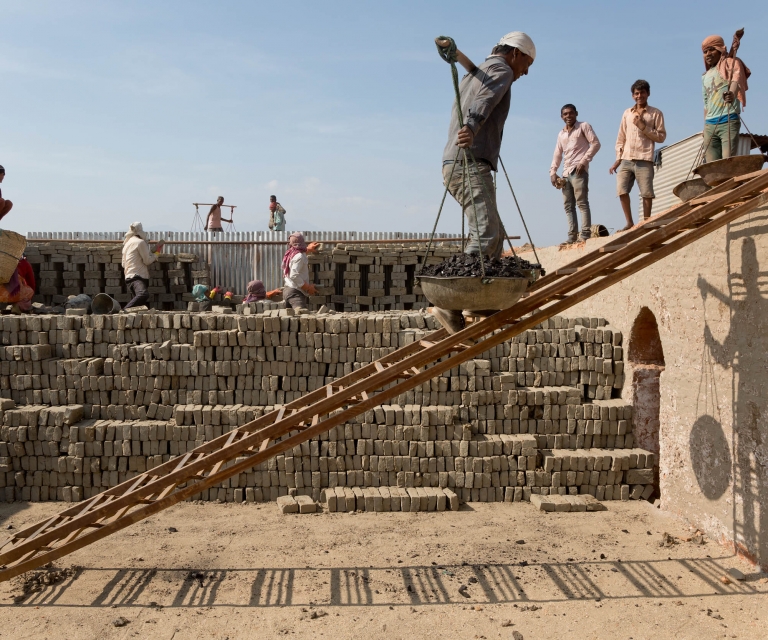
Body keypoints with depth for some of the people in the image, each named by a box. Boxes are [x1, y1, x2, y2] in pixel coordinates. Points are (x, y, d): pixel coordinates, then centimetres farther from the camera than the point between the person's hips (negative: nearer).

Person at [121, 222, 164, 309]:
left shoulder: (127, 244, 24)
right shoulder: (140, 242, -3)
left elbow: (123, 264, 30)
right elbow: (147, 261, -5)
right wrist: (156, 253, 13)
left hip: (129, 276, 10)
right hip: (138, 277, -10)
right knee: (143, 294, -34)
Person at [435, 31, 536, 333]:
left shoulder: (474, 74, 30)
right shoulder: (501, 70, 1)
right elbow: (485, 100, -21)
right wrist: (471, 126, -40)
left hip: (457, 165, 10)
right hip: (471, 164, -10)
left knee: (494, 234, 12)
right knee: (485, 235, -22)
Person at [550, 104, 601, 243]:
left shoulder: (584, 126, 5)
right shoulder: (561, 134, 23)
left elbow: (595, 143, -4)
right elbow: (557, 154, 21)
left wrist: (584, 161, -14)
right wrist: (553, 172, 8)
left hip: (579, 171, -7)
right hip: (566, 173, 7)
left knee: (582, 202, -13)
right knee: (568, 205, 3)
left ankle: (585, 234, -17)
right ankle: (572, 236, 3)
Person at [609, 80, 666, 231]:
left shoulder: (656, 113, 5)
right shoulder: (627, 113, 15)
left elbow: (661, 137, 0)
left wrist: (644, 127, -9)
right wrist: (618, 159, 8)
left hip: (644, 160, -3)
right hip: (626, 160, 3)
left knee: (647, 193, -6)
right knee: (621, 190, -6)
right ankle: (630, 223, 4)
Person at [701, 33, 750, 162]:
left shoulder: (731, 64, 4)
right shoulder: (705, 77, 21)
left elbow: (736, 80, -18)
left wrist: (732, 94, -40)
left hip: (728, 121, -6)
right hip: (709, 125, 6)